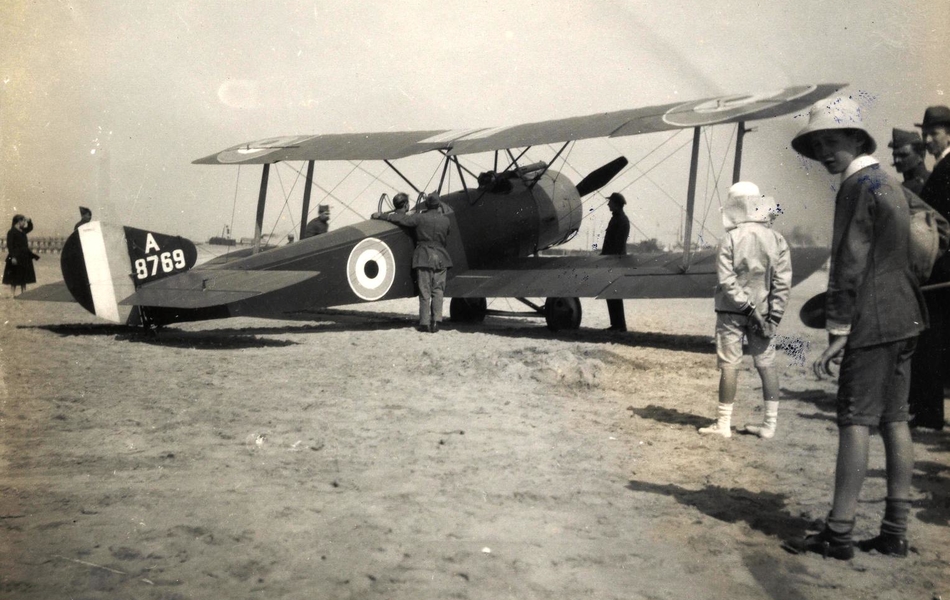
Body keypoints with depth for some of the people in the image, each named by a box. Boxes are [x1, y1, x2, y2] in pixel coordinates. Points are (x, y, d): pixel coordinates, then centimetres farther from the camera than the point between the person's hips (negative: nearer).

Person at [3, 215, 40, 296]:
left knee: (24, 278, 12)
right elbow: (10, 245, -17)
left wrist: (29, 221, 11)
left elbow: (30, 228, 31)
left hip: (24, 258, 8)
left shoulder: (22, 231, 11)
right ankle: (14, 294, 1)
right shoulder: (11, 232, -12)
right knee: (14, 278, -3)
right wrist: (13, 257, -23)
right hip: (16, 258, -8)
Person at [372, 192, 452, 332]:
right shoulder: (445, 220, 1)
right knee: (437, 291, 6)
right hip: (440, 257, 1)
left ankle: (424, 322, 1)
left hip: (423, 258, -1)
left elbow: (400, 218, -5)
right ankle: (436, 320, -2)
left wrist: (381, 215, 6)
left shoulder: (420, 218, -6)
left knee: (424, 292, 3)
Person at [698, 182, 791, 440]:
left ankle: (723, 423, 7)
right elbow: (783, 283, -3)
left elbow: (727, 281, -17)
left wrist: (747, 307, -12)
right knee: (766, 365, 10)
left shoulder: (730, 240, -11)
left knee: (729, 365, 2)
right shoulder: (777, 240, 0)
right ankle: (770, 424, 14)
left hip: (732, 312, -3)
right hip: (763, 311, 3)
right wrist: (773, 317, -3)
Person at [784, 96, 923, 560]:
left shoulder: (859, 186, -11)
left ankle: (838, 535, -5)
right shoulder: (889, 183, 18)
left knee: (855, 421, -8)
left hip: (873, 322, -10)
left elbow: (850, 264, -17)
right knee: (894, 420, 9)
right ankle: (895, 532, 14)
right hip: (903, 317, 10)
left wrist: (837, 332, -16)